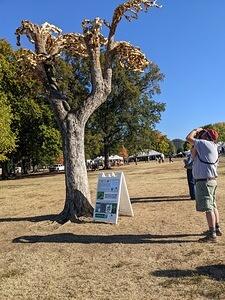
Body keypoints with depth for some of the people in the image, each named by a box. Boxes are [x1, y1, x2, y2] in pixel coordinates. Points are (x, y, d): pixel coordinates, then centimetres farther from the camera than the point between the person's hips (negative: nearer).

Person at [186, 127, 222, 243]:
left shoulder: (205, 144, -13)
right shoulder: (212, 147, 16)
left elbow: (188, 138, -13)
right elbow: (194, 155, 19)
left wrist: (196, 130, 3)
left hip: (204, 181, -10)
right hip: (210, 180, 10)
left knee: (208, 208, -7)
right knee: (212, 206, 19)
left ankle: (212, 235, -3)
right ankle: (216, 229, 31)